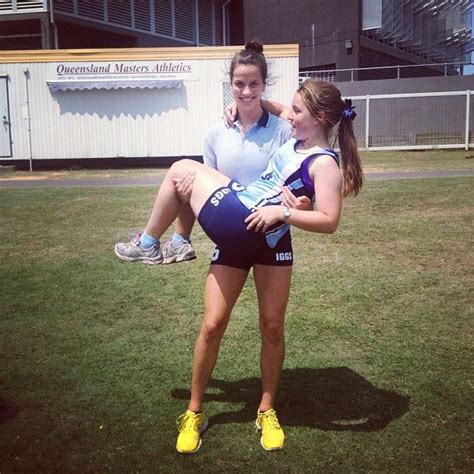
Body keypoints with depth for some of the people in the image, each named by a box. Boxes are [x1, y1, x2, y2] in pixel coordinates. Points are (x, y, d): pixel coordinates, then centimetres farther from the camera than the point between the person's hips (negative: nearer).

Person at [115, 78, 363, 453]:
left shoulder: (324, 163, -12)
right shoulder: (293, 140, 10)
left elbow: (329, 222, -22)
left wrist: (281, 212, -25)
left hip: (267, 241, -5)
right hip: (236, 235, 6)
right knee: (212, 326, 4)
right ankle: (194, 412, 21)